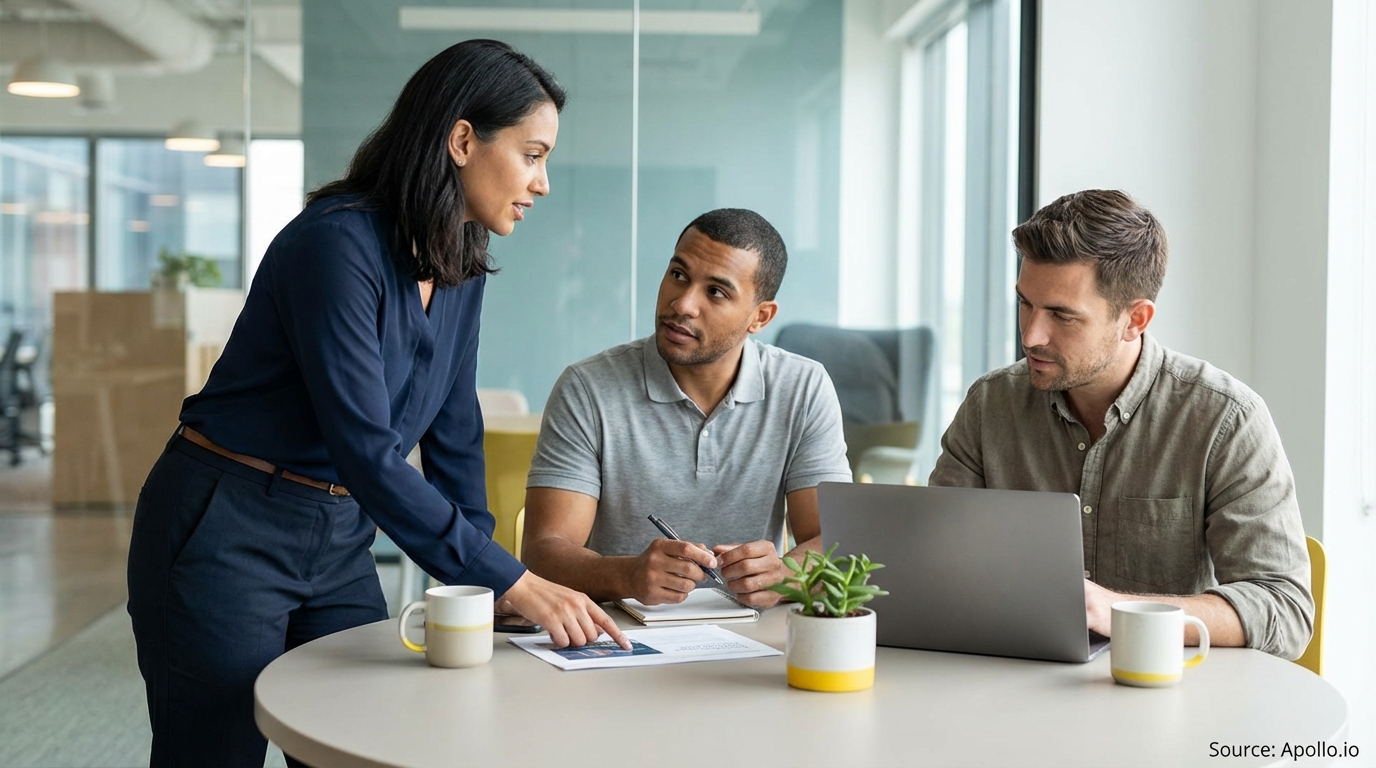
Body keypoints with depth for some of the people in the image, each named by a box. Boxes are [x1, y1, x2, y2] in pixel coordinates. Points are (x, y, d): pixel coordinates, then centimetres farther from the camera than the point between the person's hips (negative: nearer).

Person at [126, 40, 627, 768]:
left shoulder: (461, 269, 2)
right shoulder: (339, 242, -23)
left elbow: (453, 435, 8)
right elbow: (365, 450, -29)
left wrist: (483, 588, 2)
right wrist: (511, 582, -28)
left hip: (339, 542, 8)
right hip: (226, 536, -7)